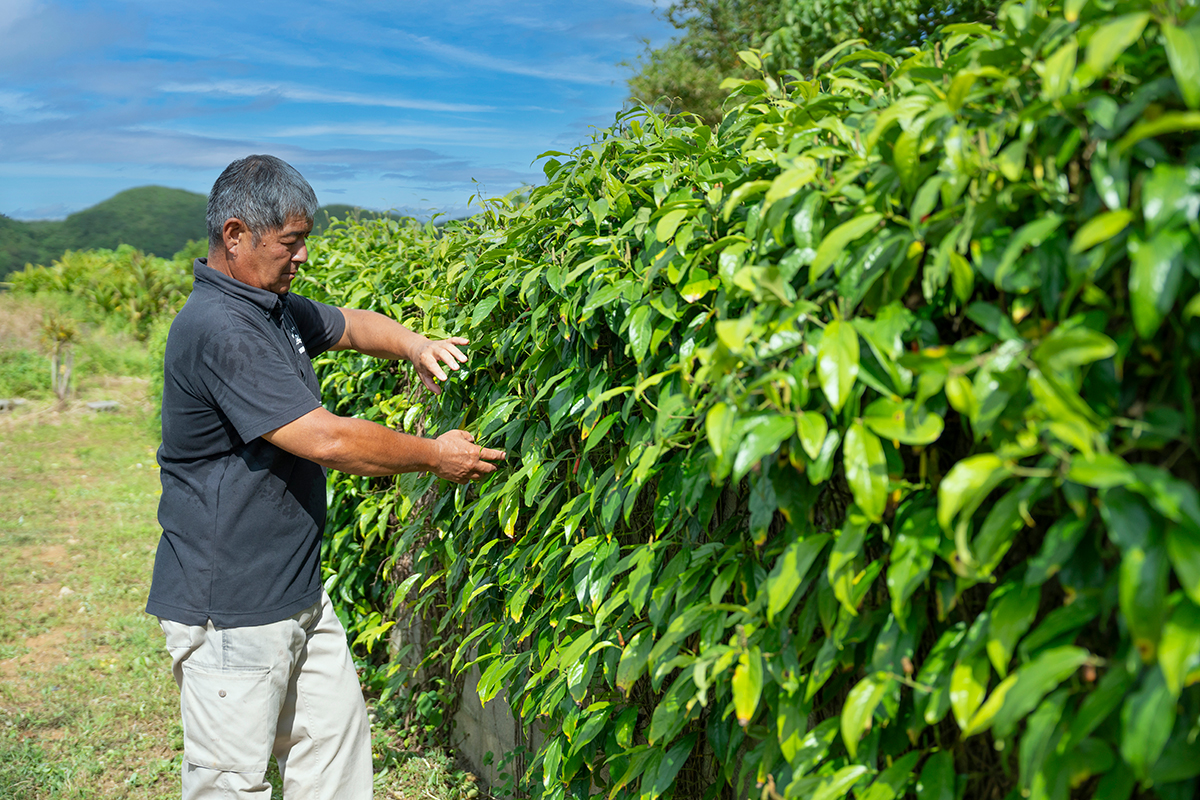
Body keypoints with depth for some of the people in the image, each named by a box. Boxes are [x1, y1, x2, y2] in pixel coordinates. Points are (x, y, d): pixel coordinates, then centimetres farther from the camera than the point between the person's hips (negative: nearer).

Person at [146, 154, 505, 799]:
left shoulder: (274, 306, 9)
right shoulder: (218, 329, -23)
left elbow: (351, 324, 25)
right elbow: (327, 439, -27)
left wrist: (414, 346, 3)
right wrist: (433, 456, -14)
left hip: (296, 593, 10)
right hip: (228, 611, -10)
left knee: (336, 735, 17)